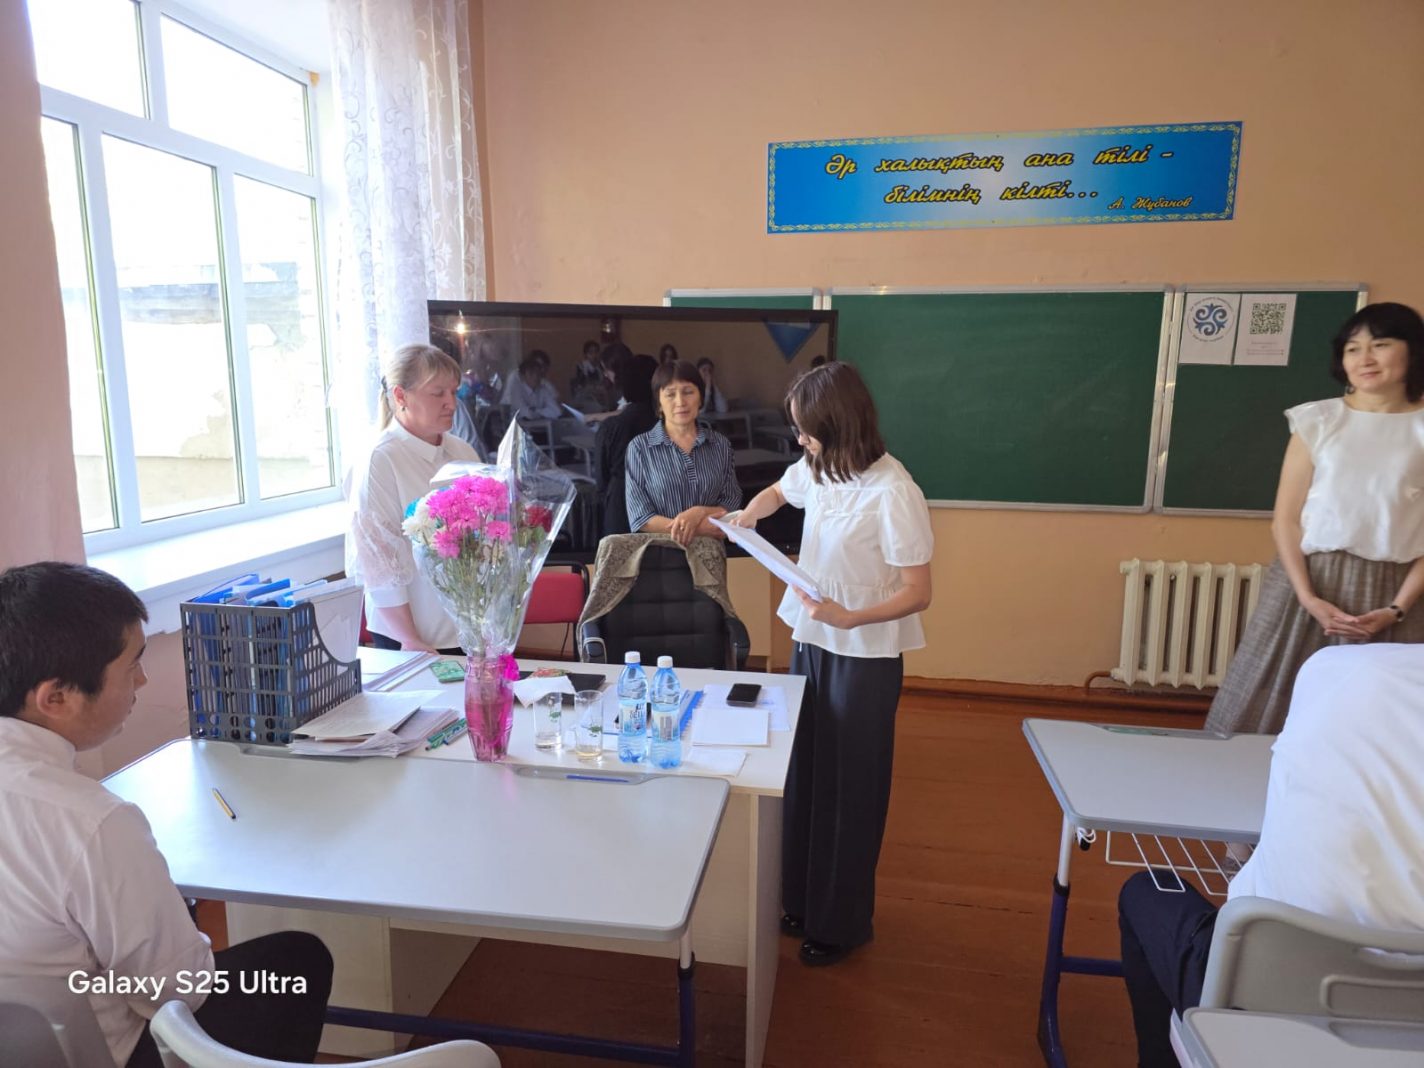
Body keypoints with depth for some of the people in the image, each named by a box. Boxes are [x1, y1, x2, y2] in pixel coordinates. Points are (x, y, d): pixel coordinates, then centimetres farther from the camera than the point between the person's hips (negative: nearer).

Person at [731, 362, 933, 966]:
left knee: (849, 790, 8)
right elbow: (779, 491, 22)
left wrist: (849, 618, -31)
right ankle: (803, 899, 39)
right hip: (811, 643, 7)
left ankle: (843, 922, 30)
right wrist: (749, 515, 2)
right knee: (804, 776, 18)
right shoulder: (817, 470, -1)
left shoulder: (892, 492, -23)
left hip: (863, 658, -7)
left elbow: (918, 594, -19)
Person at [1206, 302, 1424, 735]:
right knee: (1269, 713, 4)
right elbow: (1286, 520, -1)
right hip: (1311, 580, 0)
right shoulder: (1318, 420, 2)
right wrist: (1307, 596, -11)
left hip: (1387, 592, 0)